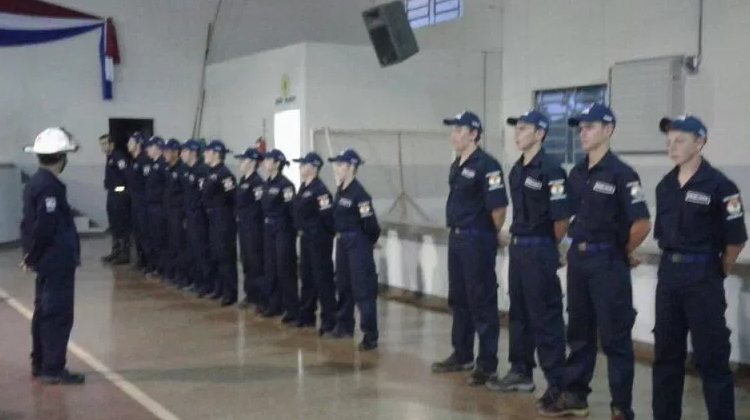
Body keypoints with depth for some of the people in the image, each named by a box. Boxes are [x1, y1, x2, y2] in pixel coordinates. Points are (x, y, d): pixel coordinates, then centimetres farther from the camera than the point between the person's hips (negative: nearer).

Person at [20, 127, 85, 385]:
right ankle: (53, 369, 2)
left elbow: (33, 224, 13)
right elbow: (44, 228, -25)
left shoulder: (36, 183, 11)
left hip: (48, 260, 10)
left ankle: (40, 364, 25)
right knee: (58, 315, -4)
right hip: (57, 261, -10)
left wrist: (32, 256, 11)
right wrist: (32, 257, -13)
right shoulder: (50, 187, -19)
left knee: (44, 312, 16)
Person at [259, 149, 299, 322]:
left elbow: (292, 209, -17)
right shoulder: (267, 183, 10)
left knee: (285, 269, -4)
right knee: (270, 268, 12)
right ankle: (275, 305, 23)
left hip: (283, 230, -8)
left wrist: (294, 229, -16)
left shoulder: (285, 184, -15)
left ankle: (293, 310, 3)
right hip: (269, 229, 8)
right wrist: (267, 223, 10)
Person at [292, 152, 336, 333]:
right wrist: (300, 229, 13)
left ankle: (329, 320, 3)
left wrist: (329, 233, -14)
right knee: (306, 276, 16)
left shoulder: (320, 189, -18)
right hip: (306, 238, 9)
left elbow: (328, 215, -22)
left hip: (319, 239, -9)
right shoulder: (303, 187, 11)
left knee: (322, 278, -4)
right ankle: (307, 315, 27)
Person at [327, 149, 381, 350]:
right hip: (342, 242, 9)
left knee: (363, 288, -6)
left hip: (358, 243, -9)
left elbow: (370, 223, -18)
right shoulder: (340, 191, 8)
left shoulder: (359, 193, -19)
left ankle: (371, 335, -3)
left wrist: (369, 243, -5)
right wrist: (339, 235, 12)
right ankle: (344, 326, 33)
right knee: (343, 284, 18)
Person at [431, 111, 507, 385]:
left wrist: (494, 235, -6)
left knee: (482, 303, -2)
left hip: (478, 241, -9)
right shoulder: (457, 165, 13)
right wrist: (458, 232, 16)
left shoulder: (486, 165, -16)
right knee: (458, 300, 16)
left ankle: (487, 364, 6)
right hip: (456, 238, 9)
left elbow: (499, 207, -19)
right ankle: (461, 355, 28)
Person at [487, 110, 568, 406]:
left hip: (539, 250, -9)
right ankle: (521, 372, 28)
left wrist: (548, 246, -3)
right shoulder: (517, 169, 11)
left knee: (545, 317, -3)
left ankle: (557, 382, 5)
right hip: (517, 247, 9)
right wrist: (519, 241, 15)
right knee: (519, 313, 16)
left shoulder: (550, 169, -15)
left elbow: (562, 217, -16)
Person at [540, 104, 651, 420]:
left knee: (614, 337, 0)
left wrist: (624, 253, -3)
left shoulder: (621, 174, -13)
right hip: (577, 258, 7)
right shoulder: (577, 173, 8)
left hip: (607, 261, -7)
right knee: (579, 331, 15)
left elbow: (642, 224, -16)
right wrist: (578, 245, 11)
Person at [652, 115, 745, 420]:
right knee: (666, 351, 12)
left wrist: (719, 272, 2)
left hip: (702, 276, -6)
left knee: (711, 356, -1)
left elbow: (736, 239, -8)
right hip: (668, 274, 6)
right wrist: (673, 263, 12)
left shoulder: (719, 186, -11)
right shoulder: (665, 186, 9)